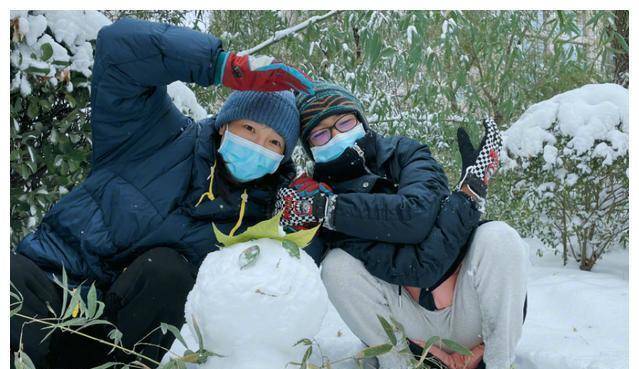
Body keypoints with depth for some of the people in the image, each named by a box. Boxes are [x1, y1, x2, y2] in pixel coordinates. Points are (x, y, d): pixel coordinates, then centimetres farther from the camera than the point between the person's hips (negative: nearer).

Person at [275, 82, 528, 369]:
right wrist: (467, 196, -24)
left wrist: (328, 208, -27)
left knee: (498, 237, -25)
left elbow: (416, 215, -27)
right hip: (418, 332, 0)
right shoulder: (314, 195, -8)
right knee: (337, 265, -21)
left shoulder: (405, 154, -3)